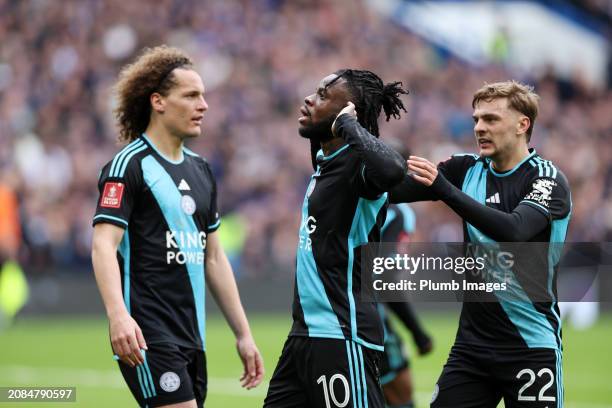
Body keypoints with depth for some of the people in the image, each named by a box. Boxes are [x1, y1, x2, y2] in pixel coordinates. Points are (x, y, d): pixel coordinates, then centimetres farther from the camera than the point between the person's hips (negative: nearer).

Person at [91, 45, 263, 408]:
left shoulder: (201, 170, 18)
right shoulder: (129, 165, -6)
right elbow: (104, 244, -17)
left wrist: (243, 334, 20)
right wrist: (118, 315, -32)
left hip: (192, 338, 8)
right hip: (147, 337, -8)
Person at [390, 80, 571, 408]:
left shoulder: (548, 179, -9)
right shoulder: (467, 169, 6)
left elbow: (514, 230, -27)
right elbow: (391, 189, -2)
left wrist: (444, 189, -35)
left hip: (531, 347, -5)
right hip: (471, 343, 5)